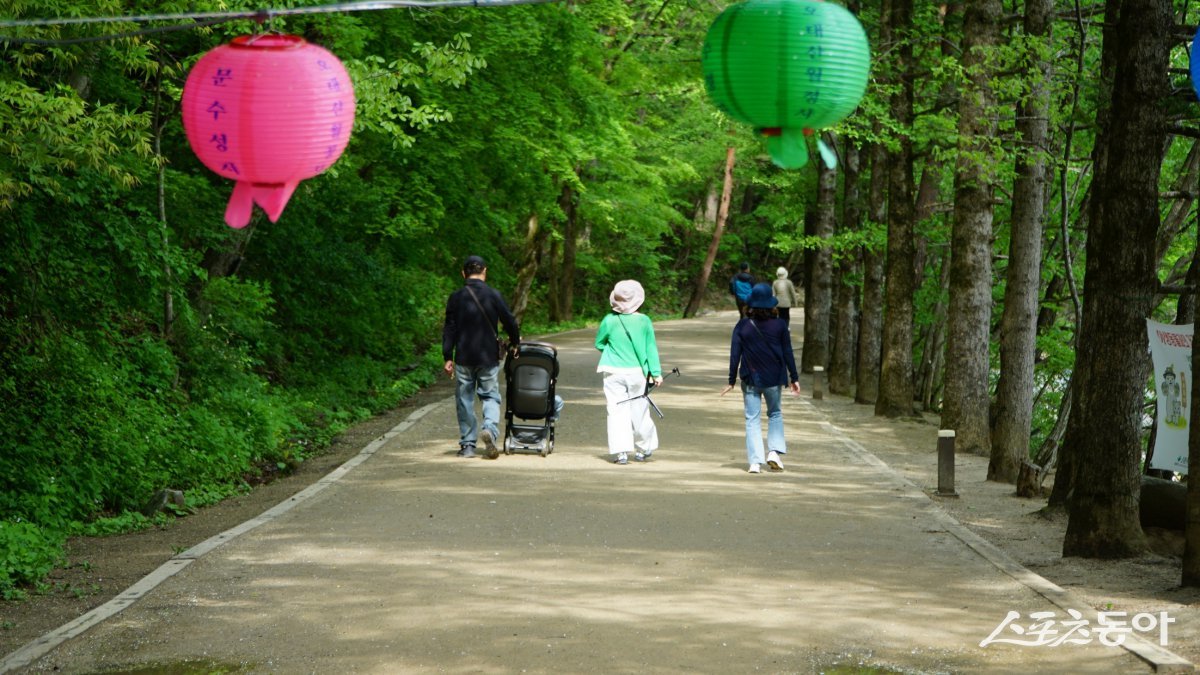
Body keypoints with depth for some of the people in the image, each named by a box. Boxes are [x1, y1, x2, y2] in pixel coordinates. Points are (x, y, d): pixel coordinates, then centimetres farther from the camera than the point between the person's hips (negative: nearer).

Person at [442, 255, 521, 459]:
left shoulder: (456, 298, 0)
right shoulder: (494, 295, -3)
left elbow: (449, 329, 0)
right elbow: (509, 321, 1)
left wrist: (448, 357, 3)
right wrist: (515, 341, 21)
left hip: (463, 358, 1)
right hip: (489, 357, -1)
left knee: (465, 400, 8)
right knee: (490, 396, 8)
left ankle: (467, 444, 9)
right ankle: (490, 428, -20)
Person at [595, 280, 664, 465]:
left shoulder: (609, 321, -6)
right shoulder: (644, 321, -4)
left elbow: (599, 343, 6)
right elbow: (651, 348, 1)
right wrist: (656, 373, 4)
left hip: (614, 373, -1)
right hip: (637, 372, 1)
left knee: (617, 410, 0)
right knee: (639, 411, 13)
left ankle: (621, 451, -9)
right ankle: (643, 449, 26)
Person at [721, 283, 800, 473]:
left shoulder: (742, 326, -5)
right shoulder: (779, 325, -5)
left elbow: (735, 355, -4)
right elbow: (788, 353, -1)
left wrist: (732, 381, 3)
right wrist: (794, 378, 7)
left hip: (750, 379, -1)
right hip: (774, 379, 1)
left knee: (752, 419, 5)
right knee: (775, 414, 20)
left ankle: (755, 461, -2)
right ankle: (774, 451, 4)